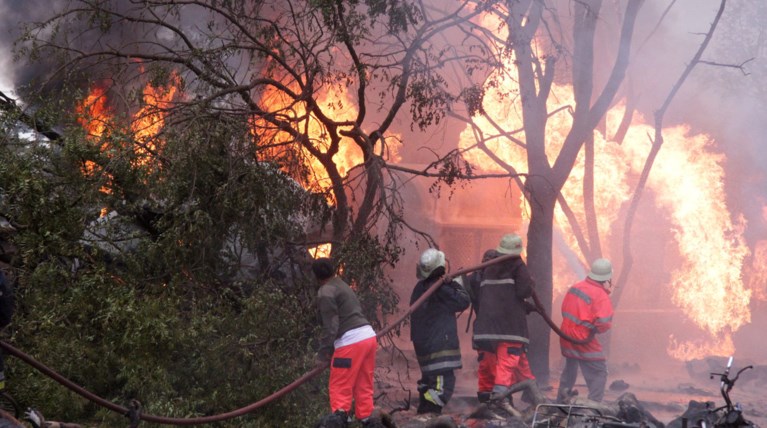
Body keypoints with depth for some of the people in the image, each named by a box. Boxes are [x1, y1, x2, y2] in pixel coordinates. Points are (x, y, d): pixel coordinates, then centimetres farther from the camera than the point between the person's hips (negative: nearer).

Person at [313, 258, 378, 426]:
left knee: (340, 388, -4)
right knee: (363, 386, 15)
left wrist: (323, 354, -6)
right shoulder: (343, 286, 24)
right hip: (368, 336, 9)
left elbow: (330, 326, -11)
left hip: (350, 342, -9)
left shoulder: (326, 292, -4)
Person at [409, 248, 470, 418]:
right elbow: (463, 302, -11)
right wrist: (457, 284, 7)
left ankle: (423, 412, 24)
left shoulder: (419, 288, 9)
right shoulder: (440, 289, -16)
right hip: (440, 344, -9)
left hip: (422, 343, 9)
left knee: (428, 378, 21)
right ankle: (430, 414, -23)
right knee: (444, 381, -13)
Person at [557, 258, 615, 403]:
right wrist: (598, 329, -3)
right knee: (599, 373, -2)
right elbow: (603, 323, -25)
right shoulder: (601, 296, -16)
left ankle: (561, 401, 34)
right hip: (584, 340, -8)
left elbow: (565, 310, 15)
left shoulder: (575, 287, 7)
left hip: (566, 338, 8)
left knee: (570, 369, 25)